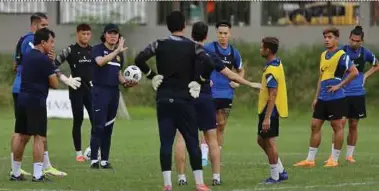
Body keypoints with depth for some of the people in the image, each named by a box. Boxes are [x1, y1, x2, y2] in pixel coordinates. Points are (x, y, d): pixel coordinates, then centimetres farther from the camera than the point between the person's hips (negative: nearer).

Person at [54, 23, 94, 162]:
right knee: (78, 121, 1)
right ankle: (79, 153, 7)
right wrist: (65, 79, -16)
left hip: (91, 89, 4)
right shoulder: (70, 50, -5)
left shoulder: (93, 51, 9)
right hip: (77, 90, -4)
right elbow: (54, 65, -10)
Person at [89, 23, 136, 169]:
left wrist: (125, 82, 4)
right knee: (98, 127, -10)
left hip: (114, 92, 6)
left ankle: (105, 160, 11)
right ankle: (94, 160, -9)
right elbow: (100, 61, -25)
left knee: (108, 128, 7)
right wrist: (117, 51, -30)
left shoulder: (119, 53, 16)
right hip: (100, 91, -6)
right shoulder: (97, 49, -4)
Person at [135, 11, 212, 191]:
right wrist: (197, 81, -6)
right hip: (185, 100, -1)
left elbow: (139, 59, -11)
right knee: (192, 142, 4)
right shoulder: (193, 46, -3)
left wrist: (152, 76, 0)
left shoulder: (160, 44, 1)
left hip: (164, 99, 1)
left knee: (166, 142, 1)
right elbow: (207, 62, -19)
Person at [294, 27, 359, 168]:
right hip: (322, 98, 8)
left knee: (337, 127, 1)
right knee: (315, 126, 5)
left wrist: (339, 85, -16)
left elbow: (354, 72, -17)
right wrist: (316, 97, 17)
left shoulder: (342, 55, -9)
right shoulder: (323, 55, 14)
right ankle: (310, 160, 9)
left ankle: (334, 159, 7)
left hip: (336, 98, -8)